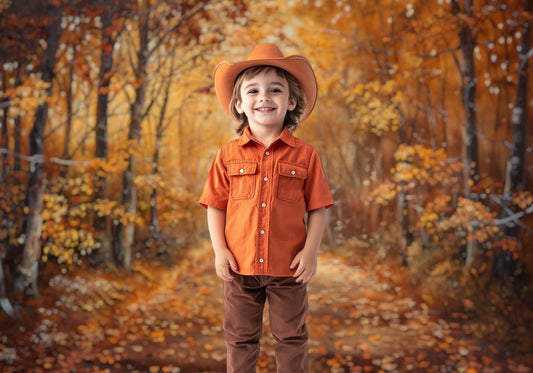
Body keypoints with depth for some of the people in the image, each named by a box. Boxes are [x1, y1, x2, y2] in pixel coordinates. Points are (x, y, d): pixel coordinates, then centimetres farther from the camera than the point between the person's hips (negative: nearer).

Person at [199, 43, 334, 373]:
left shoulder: (304, 155, -3)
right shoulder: (229, 155, -1)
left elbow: (318, 209, -1)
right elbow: (215, 206, 2)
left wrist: (311, 251, -10)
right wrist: (220, 250, -5)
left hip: (289, 266, -1)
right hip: (240, 265, 1)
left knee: (291, 337, 14)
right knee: (240, 338, 16)